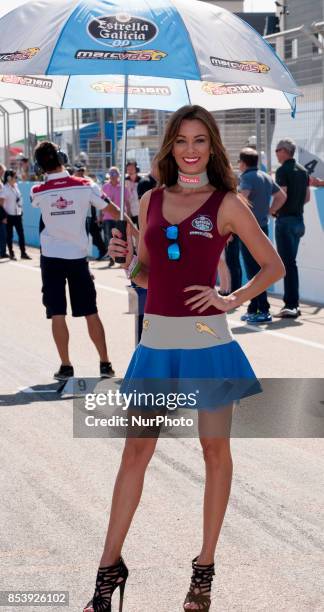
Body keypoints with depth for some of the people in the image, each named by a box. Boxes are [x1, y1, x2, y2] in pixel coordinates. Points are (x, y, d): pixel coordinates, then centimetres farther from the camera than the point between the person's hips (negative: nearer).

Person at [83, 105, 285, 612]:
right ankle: (110, 566, 14)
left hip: (207, 339, -3)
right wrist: (125, 256, -4)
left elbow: (274, 266, 4)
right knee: (136, 451, 5)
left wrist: (232, 300, -8)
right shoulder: (152, 200, 9)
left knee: (215, 450, 7)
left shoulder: (227, 204, -1)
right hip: (157, 339, 3)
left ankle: (205, 569, 20)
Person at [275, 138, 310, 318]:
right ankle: (293, 302, 16)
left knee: (288, 262, -8)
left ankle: (291, 304, -10)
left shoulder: (283, 171, -12)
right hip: (299, 219, 8)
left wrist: (274, 210, -3)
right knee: (291, 261, 14)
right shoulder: (303, 170, 12)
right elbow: (307, 197, 15)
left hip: (285, 219, -8)